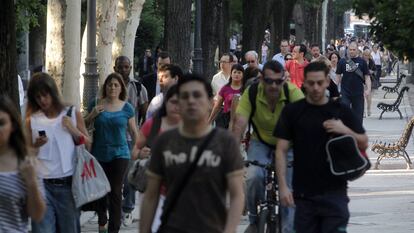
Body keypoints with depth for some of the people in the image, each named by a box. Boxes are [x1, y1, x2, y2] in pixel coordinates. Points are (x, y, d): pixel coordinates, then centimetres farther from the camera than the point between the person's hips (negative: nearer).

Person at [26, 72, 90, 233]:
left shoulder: (72, 114, 7)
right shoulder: (32, 120, 5)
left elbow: (87, 145, 10)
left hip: (68, 183, 1)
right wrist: (36, 146, -13)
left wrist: (74, 131, -6)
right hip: (42, 184, -1)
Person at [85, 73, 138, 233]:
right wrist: (92, 115, -8)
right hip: (99, 154, 1)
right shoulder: (96, 105, 3)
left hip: (119, 154, -1)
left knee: (115, 192, -5)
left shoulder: (127, 108, 2)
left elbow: (133, 131, 7)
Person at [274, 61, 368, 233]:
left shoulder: (341, 111, 6)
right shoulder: (292, 112, 4)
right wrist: (283, 186, -8)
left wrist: (345, 130, -11)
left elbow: (364, 144, 8)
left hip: (334, 192, 0)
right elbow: (281, 151, 2)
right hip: (303, 195, 0)